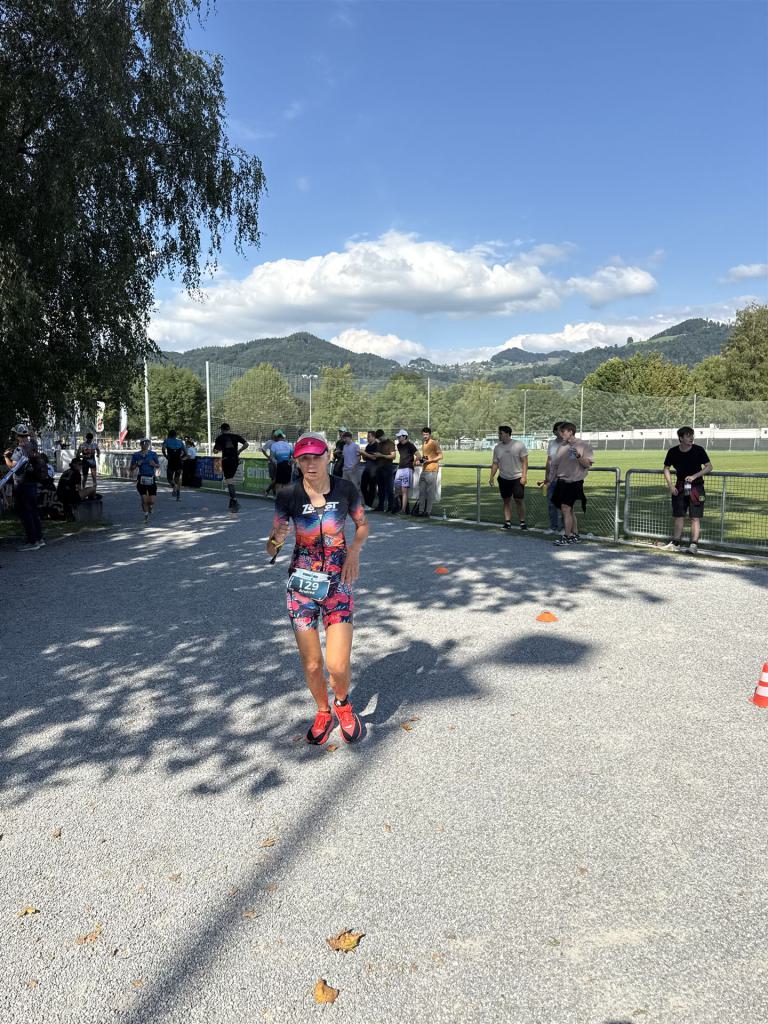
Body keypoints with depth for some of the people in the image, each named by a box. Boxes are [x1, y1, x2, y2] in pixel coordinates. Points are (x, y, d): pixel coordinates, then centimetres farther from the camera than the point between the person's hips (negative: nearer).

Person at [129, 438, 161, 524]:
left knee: (152, 501, -3)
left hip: (151, 479, 1)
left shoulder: (153, 454, 4)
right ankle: (146, 517, 14)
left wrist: (154, 464, -11)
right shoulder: (136, 455, 3)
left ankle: (150, 508, 34)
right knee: (144, 500, -5)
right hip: (141, 479, -1)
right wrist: (137, 464, -13)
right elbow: (131, 468, 6)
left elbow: (158, 466, 10)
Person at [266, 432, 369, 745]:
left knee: (338, 666, -7)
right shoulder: (288, 496, -10)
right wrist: (277, 539, -27)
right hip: (302, 585, 0)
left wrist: (354, 549, -10)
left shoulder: (346, 490, -8)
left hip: (338, 583, 0)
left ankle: (343, 704, 29)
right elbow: (270, 549, -3)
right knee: (311, 664, 6)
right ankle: (323, 712, 37)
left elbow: (362, 525, 10)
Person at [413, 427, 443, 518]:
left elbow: (440, 456, -10)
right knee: (421, 491, 8)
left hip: (431, 470, -8)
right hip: (424, 470, 9)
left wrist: (429, 460, -19)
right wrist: (421, 460, 10)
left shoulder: (434, 443, -7)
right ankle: (420, 510, 14)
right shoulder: (424, 444, 18)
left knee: (430, 492, -5)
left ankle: (428, 511, -2)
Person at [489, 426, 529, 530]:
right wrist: (491, 477, 0)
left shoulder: (519, 445, -7)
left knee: (519, 500, -4)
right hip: (503, 478, 4)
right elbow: (495, 463, 9)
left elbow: (525, 461, -6)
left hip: (517, 478, -4)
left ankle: (522, 522, 6)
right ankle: (507, 522, 14)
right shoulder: (497, 448, 5)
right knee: (506, 501, 7)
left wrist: (524, 476, -13)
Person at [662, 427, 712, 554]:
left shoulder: (698, 450, -9)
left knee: (695, 518, -6)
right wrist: (670, 485, -2)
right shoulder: (673, 452, -3)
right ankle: (675, 543, 17)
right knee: (678, 516, 8)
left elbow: (709, 467, -7)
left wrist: (694, 476, -20)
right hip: (680, 488, 3)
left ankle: (694, 545, -5)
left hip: (696, 487, -3)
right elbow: (666, 468, 9)